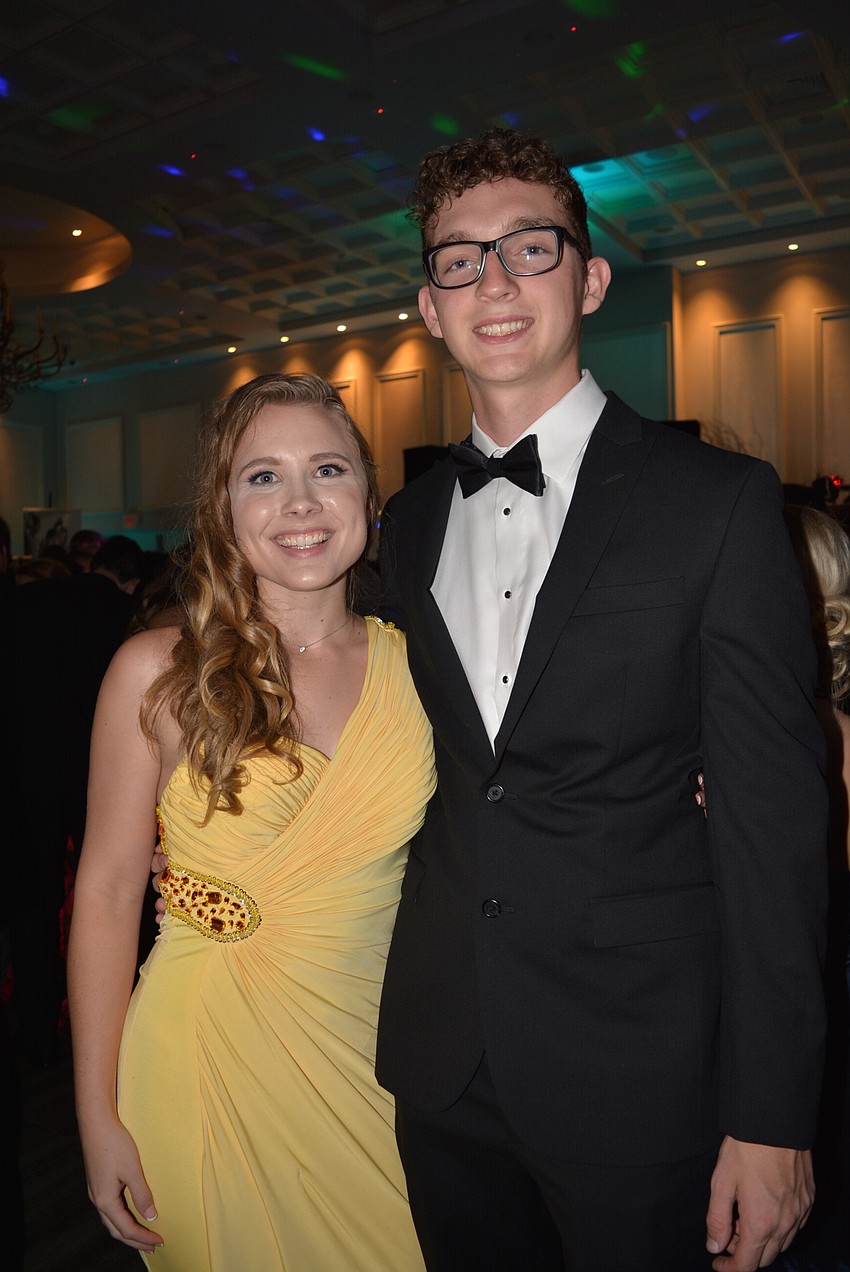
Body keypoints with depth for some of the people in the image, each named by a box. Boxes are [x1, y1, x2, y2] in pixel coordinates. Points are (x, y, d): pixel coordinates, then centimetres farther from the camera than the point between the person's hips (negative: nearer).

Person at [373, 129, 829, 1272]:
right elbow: (428, 781, 9)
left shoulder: (719, 501, -10)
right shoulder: (408, 524, 5)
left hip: (637, 1085, -4)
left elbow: (774, 818, -11)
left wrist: (770, 1117, -11)